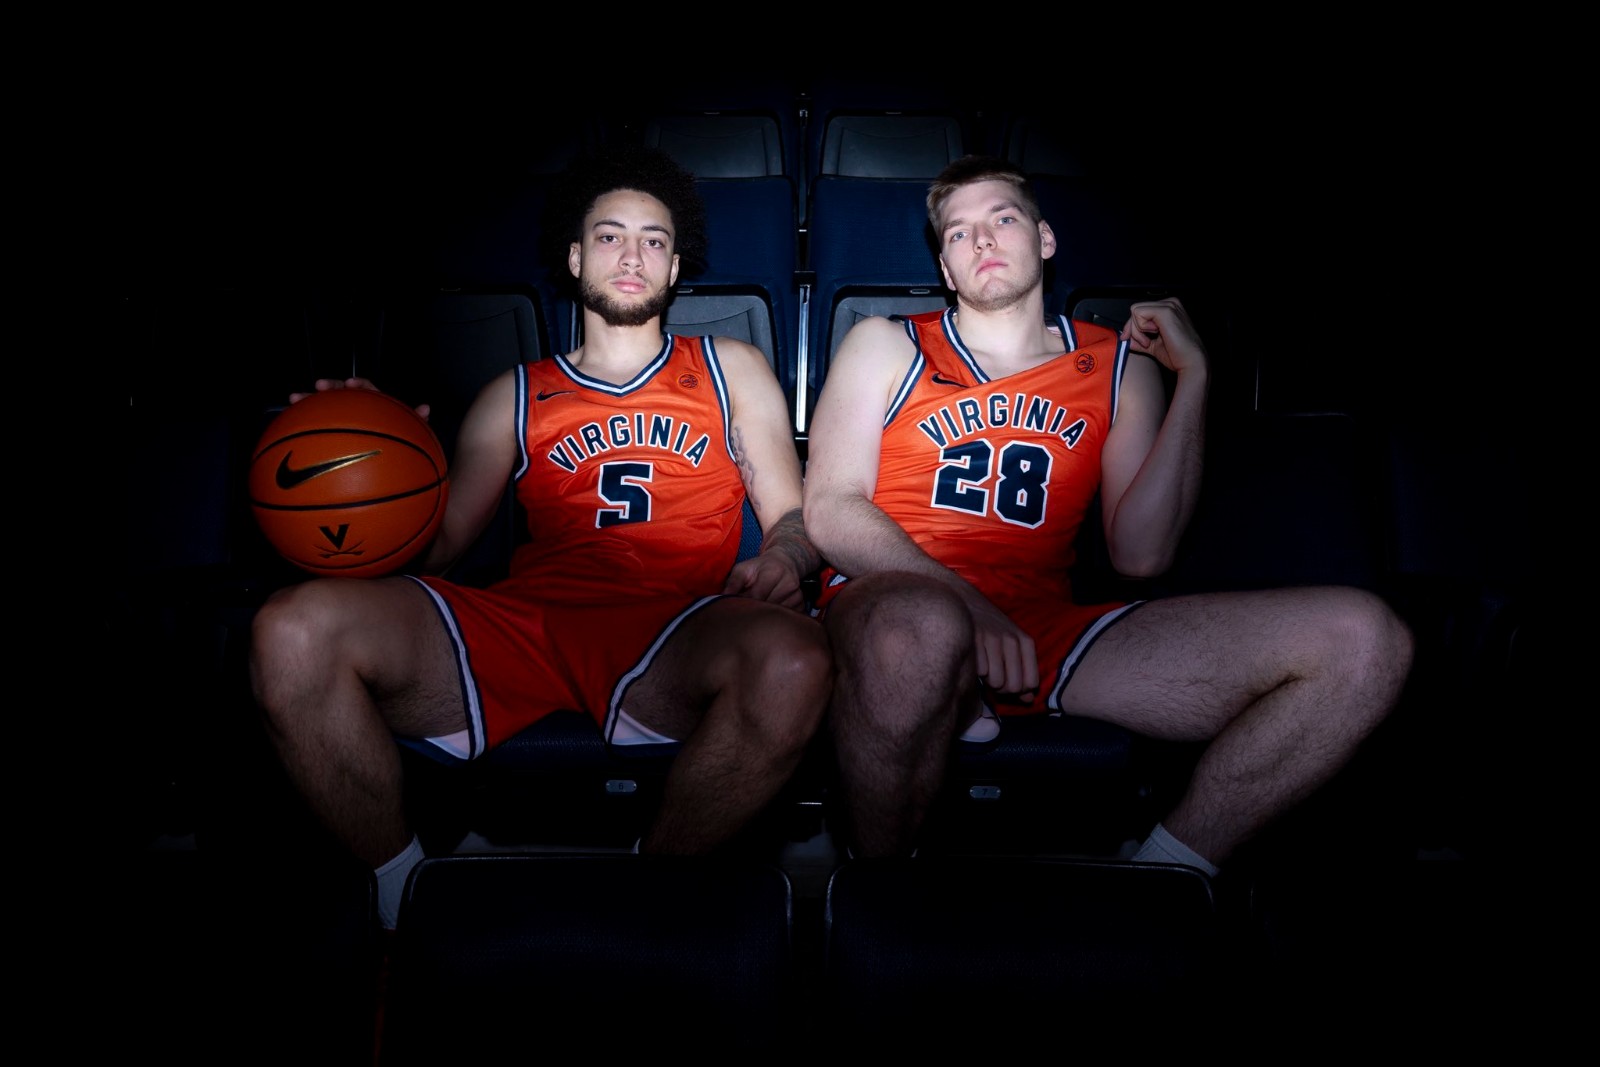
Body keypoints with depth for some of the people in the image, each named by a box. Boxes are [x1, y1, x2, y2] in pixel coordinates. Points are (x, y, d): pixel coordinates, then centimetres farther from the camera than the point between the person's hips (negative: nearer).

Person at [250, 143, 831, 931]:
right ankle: (406, 897, -8)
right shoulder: (515, 396, 25)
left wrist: (780, 562, -8)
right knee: (291, 629, -24)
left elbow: (794, 515, 17)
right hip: (519, 625, 1)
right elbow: (434, 544, 18)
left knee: (794, 659, -37)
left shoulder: (730, 370, 24)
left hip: (674, 640, -1)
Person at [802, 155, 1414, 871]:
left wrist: (1192, 377, 3)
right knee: (920, 627, -44)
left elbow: (1140, 554, 5)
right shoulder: (885, 347, 14)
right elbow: (830, 510, 0)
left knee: (1364, 639, -12)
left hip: (1047, 634, 3)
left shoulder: (1122, 365, 18)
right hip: (900, 615, -2)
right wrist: (963, 601, -16)